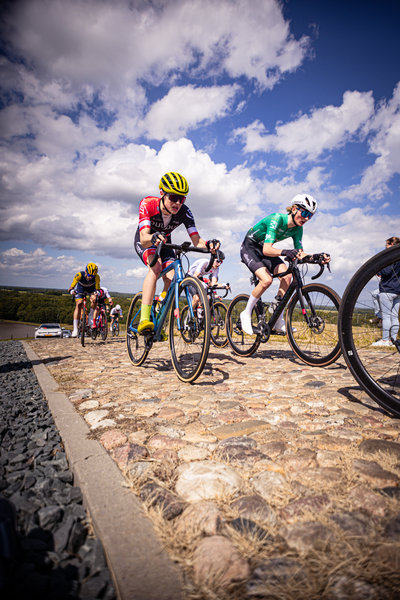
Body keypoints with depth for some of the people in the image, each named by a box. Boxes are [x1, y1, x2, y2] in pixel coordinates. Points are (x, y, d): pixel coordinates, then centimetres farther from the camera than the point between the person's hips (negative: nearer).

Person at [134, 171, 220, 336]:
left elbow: (196, 240, -32)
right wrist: (154, 238, -66)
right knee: (156, 266, -34)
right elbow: (144, 238, -44)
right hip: (144, 242, -3)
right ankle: (144, 320, -38)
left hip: (164, 243, 3)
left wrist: (208, 244, -54)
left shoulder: (184, 212, -26)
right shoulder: (147, 204, -32)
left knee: (171, 279, -17)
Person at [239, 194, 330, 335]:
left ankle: (279, 321, -7)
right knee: (266, 280, -29)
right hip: (249, 248, -6)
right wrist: (284, 252, -57)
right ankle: (246, 314, -7)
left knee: (286, 275, -17)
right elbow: (267, 249, -38)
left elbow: (300, 253, -10)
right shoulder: (277, 219, -29)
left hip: (264, 250, 6)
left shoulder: (297, 229, -8)